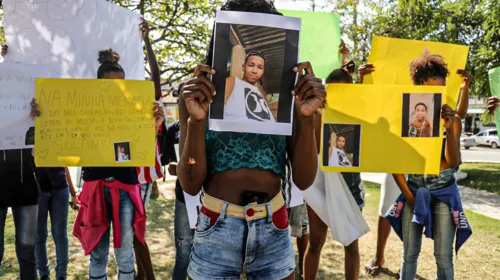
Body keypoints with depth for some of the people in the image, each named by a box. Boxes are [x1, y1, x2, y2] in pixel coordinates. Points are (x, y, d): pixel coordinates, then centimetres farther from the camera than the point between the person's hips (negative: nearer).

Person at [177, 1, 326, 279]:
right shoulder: (198, 96, -4)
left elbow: (304, 180, -5)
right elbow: (191, 185, -8)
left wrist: (307, 117, -18)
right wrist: (197, 120, -22)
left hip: (274, 234, 1)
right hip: (216, 234, -1)